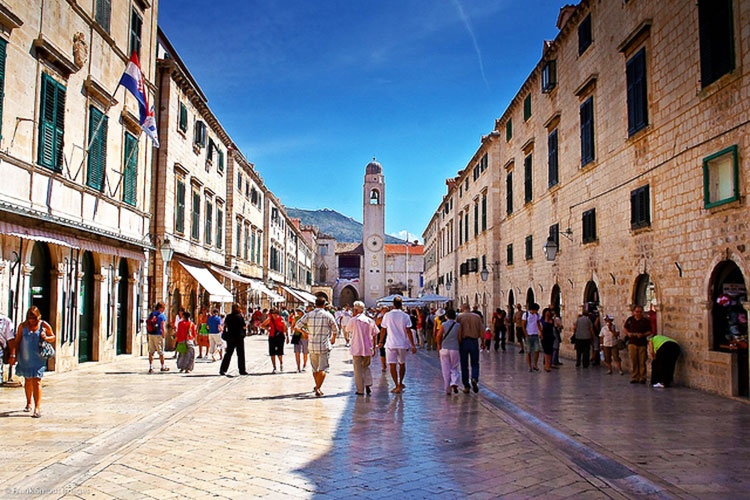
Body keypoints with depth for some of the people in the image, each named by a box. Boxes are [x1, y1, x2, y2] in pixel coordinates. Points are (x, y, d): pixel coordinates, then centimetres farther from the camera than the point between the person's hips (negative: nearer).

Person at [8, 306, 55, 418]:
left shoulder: (44, 325, 0)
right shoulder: (22, 326, 3)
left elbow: (53, 337, 10)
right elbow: (16, 341, 5)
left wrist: (46, 338, -12)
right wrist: (13, 355, -4)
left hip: (38, 359, -3)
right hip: (25, 359, 3)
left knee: (36, 381, -11)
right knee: (27, 380, 16)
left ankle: (37, 408, -14)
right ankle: (29, 403, 36)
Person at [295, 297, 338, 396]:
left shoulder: (308, 315, 0)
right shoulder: (328, 315, -5)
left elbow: (297, 326, -1)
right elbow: (335, 330, 4)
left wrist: (304, 332, 20)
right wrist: (333, 339, 25)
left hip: (312, 346, 3)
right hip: (324, 345, -3)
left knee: (315, 368, 17)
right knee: (323, 369, 0)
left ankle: (317, 387, 32)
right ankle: (318, 388, -13)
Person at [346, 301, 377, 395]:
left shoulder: (353, 320, -9)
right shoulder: (370, 320, 2)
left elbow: (347, 329, 9)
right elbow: (374, 334, 5)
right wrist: (374, 348, 13)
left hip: (357, 349, -3)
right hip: (368, 348, 3)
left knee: (358, 369, 5)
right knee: (366, 367, 18)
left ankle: (360, 390, 7)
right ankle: (367, 385, 2)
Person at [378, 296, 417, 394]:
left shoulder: (387, 315, -3)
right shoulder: (405, 316, -5)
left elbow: (383, 330, 3)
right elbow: (408, 331, -7)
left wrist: (381, 342, 17)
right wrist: (413, 345, -3)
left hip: (390, 344, -1)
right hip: (402, 344, 1)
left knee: (392, 365, 2)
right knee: (402, 364, 18)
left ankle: (397, 386, -3)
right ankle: (400, 384, 28)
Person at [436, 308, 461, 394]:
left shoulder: (443, 325, -3)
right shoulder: (458, 326, -1)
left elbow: (438, 337, -7)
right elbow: (459, 338, -3)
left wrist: (439, 346, 8)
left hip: (444, 349, 0)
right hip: (455, 349, 0)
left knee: (446, 370, 7)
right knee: (454, 369, 11)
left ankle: (447, 389, 9)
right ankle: (454, 383, -15)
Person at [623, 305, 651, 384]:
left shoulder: (645, 320, 1)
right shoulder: (630, 319, 7)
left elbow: (649, 331, 1)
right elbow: (624, 327, 17)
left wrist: (643, 335, -17)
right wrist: (627, 333, -2)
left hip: (642, 343, -2)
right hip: (632, 343, 2)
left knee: (642, 362, 1)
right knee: (633, 361, 2)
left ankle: (642, 378, 7)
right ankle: (634, 378, 8)